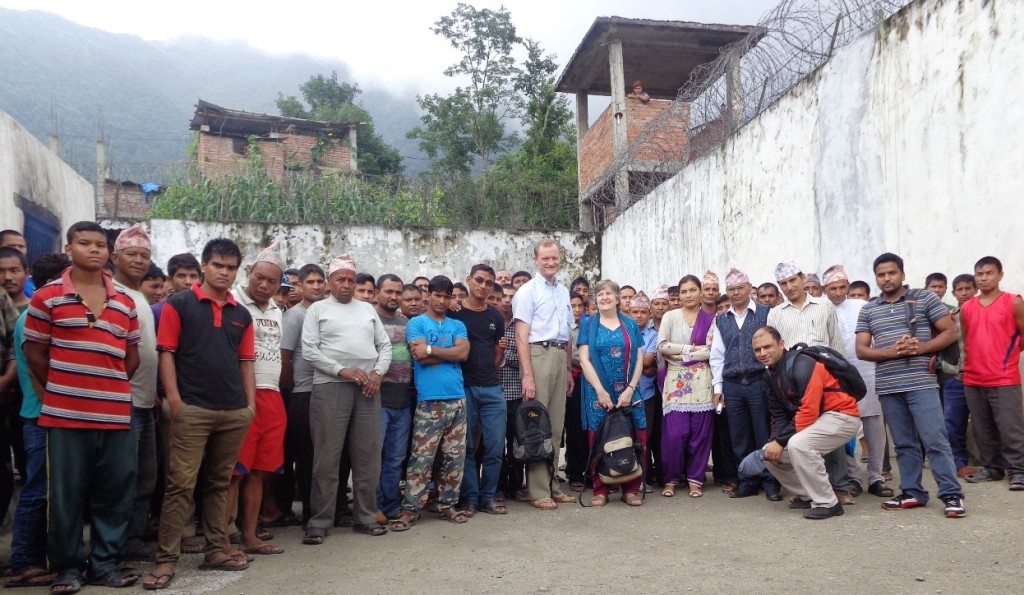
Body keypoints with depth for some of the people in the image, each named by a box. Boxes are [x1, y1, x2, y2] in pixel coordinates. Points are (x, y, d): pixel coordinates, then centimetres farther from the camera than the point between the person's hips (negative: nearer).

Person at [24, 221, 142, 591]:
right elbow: (34, 352, 2)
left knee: (115, 492, 7)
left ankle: (104, 563, 20)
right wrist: (61, 389, 2)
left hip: (116, 414, 3)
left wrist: (110, 388, 5)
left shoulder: (125, 303, 11)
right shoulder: (47, 297, 1)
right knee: (66, 494, 5)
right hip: (66, 414, -3)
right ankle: (67, 566, 20)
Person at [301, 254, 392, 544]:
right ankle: (319, 522, 7)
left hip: (368, 388, 4)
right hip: (331, 387, -4)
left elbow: (385, 345, 14)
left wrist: (378, 372, -3)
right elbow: (309, 350, -4)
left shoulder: (367, 309, 17)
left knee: (368, 457, 7)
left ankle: (365, 517, 17)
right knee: (327, 458, -2)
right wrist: (343, 371, -13)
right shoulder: (318, 309, 6)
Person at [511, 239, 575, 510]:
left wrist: (569, 369, 17)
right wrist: (527, 375, -16)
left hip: (561, 356, 7)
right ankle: (538, 491, 2)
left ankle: (552, 485, 20)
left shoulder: (564, 291, 17)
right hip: (538, 355, -6)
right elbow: (521, 336, -9)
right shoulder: (527, 291, -3)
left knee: (556, 425, 10)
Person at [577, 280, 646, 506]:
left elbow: (639, 360, 7)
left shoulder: (631, 325, 11)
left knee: (634, 440, -3)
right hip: (598, 392, -1)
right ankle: (600, 490, 8)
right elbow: (584, 360, -1)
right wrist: (600, 391, -10)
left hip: (628, 392, 1)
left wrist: (630, 389, -6)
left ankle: (631, 489, 8)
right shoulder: (589, 325, 7)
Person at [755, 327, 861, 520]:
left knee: (798, 444, -32)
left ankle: (827, 503, -18)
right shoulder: (770, 374, 5)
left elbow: (809, 411, -27)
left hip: (841, 416, -9)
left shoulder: (801, 366, -22)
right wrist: (774, 441, -10)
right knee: (770, 453, 1)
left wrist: (781, 441, -23)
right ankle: (808, 496, 15)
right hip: (815, 420, 9)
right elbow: (779, 415, 8)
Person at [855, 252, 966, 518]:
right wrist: (891, 352, -12)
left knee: (935, 440, -5)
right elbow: (861, 350, 6)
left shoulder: (925, 298, 3)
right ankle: (912, 493, 16)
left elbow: (951, 332, 1)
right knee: (904, 444, 9)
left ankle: (952, 494, 2)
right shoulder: (868, 311, 11)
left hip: (921, 383, -3)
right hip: (888, 388, 3)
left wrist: (921, 348, -14)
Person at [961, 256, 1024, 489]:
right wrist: (977, 358, 7)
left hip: (1004, 380, -4)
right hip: (973, 380, 5)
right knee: (983, 429, 10)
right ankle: (992, 468, 21)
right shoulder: (966, 308, 9)